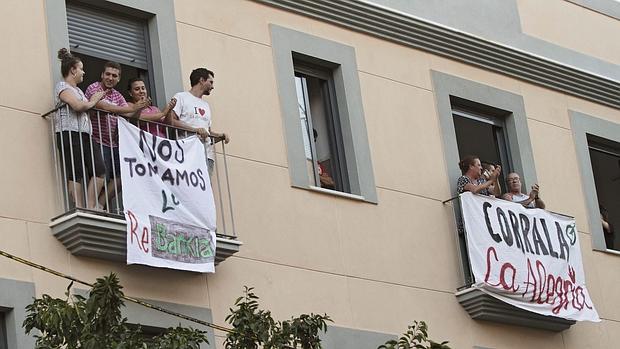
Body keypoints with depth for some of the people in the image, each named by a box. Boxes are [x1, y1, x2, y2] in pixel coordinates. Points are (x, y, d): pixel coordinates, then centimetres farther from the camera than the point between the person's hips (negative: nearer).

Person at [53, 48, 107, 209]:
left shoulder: (77, 89, 28)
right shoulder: (62, 86, -1)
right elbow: (78, 106, -16)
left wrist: (96, 99, 7)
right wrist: (93, 102, 0)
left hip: (84, 135, 9)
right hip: (69, 134, -9)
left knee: (99, 170, -4)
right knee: (75, 174, -11)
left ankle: (91, 207, -3)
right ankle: (80, 210, -13)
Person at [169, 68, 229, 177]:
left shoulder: (206, 105, 30)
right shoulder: (181, 97, 7)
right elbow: (171, 121, -7)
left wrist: (220, 136, 10)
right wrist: (195, 129, -17)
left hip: (207, 155, 7)